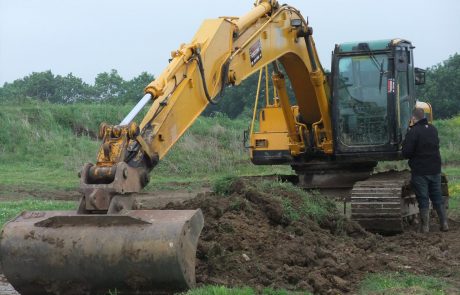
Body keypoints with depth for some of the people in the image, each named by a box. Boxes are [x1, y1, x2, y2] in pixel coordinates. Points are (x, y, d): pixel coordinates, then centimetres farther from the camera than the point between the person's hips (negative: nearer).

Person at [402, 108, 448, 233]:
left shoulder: (413, 132, -16)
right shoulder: (433, 129, 8)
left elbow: (406, 153, -17)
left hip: (420, 171, -6)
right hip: (435, 169, 6)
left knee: (423, 199, 1)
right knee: (437, 197, 14)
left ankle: (425, 226, 3)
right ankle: (444, 223, 13)